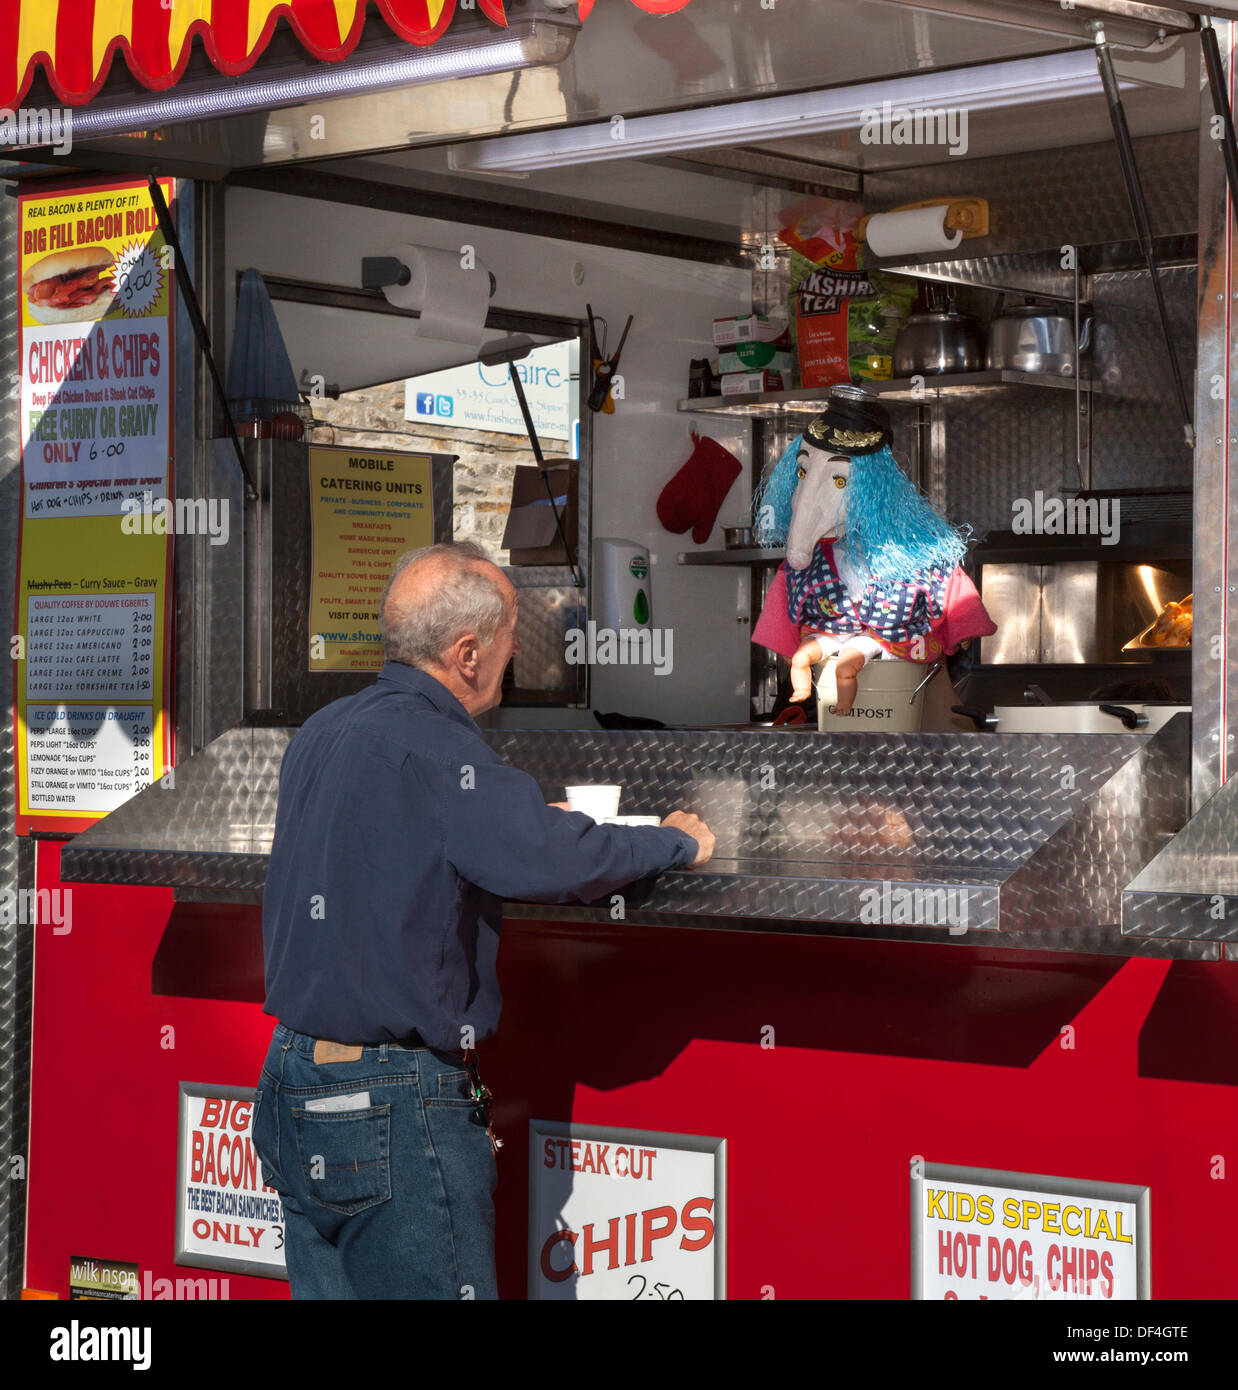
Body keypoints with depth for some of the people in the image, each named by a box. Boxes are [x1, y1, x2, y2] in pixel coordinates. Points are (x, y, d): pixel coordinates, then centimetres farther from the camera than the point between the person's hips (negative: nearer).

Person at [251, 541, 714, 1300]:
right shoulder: (425, 741, -18)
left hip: (293, 1079, 9)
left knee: (327, 1285, 15)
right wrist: (677, 841, -8)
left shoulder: (321, 733, 10)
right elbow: (557, 864, -25)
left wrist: (531, 819, 22)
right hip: (394, 1108, -9)